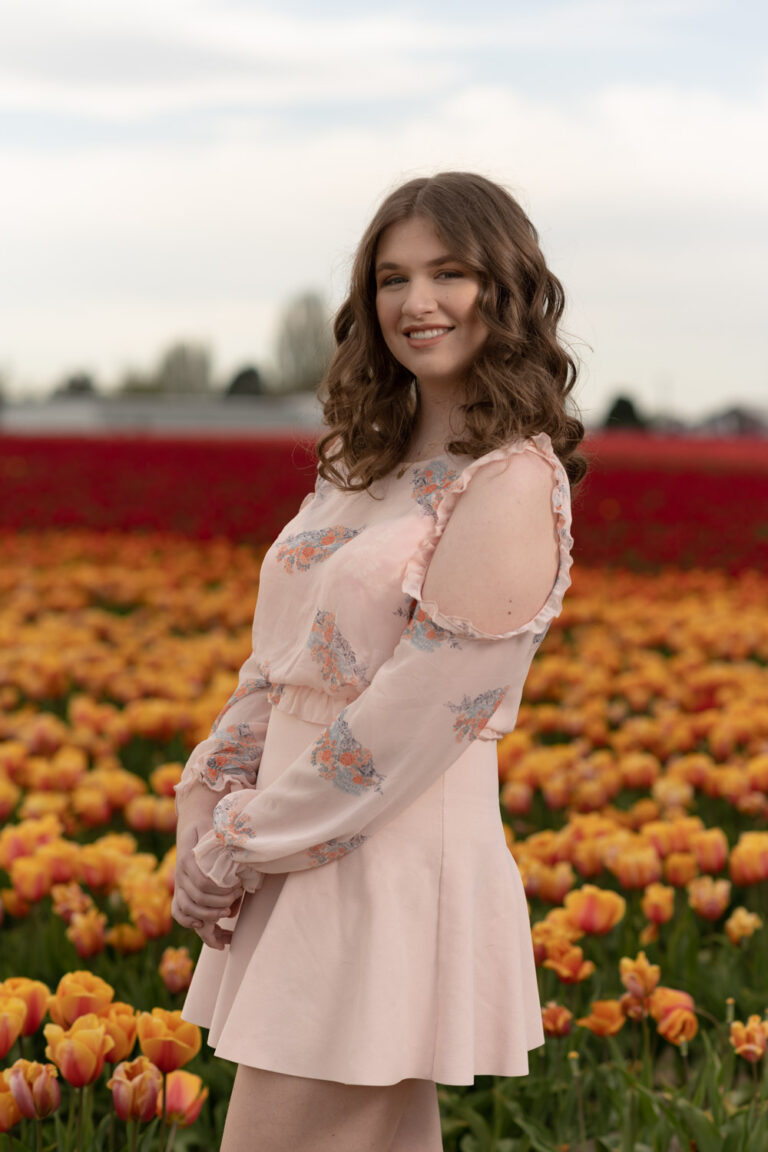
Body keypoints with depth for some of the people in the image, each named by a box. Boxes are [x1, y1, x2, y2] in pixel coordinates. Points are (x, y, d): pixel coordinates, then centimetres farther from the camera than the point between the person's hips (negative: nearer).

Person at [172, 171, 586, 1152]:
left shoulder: (511, 482, -12)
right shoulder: (366, 460, 14)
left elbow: (421, 707, -17)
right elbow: (277, 661, 12)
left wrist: (241, 846, -11)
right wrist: (208, 806, -2)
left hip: (398, 864, -8)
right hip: (299, 866, 8)